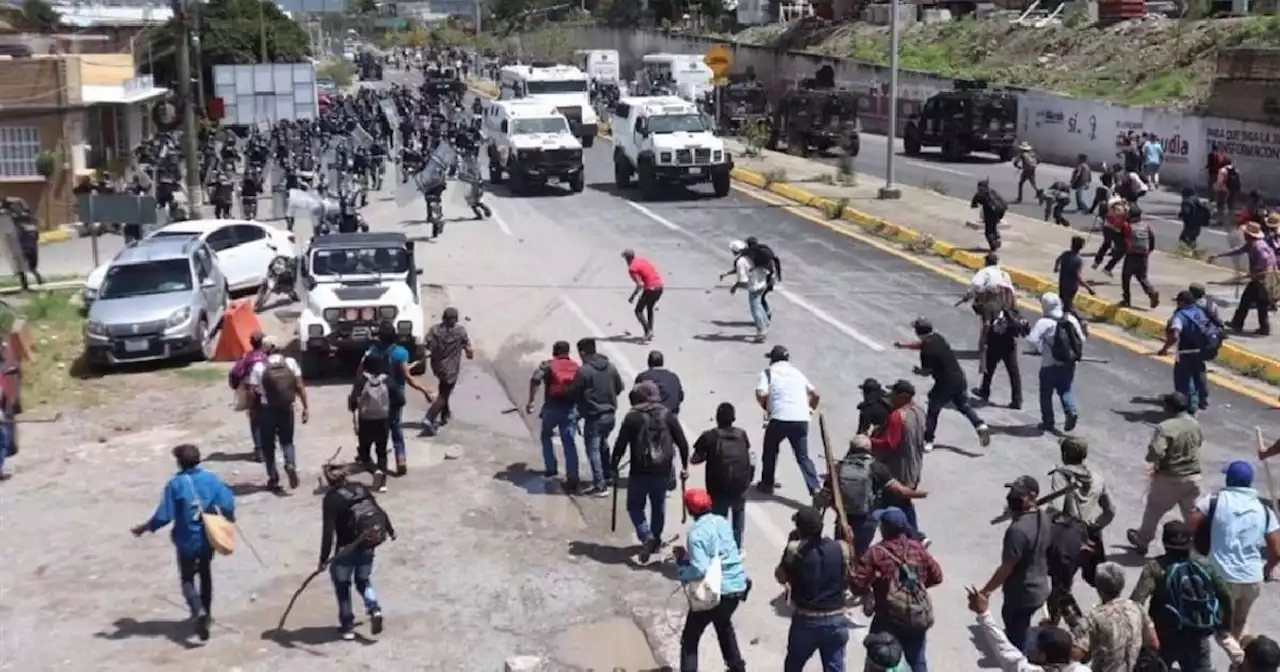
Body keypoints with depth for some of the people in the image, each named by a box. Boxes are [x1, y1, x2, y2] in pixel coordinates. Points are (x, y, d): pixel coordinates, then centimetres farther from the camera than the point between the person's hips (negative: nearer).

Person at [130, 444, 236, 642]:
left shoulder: (175, 484, -13)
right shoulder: (211, 478, -5)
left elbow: (164, 515, -14)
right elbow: (227, 504, -8)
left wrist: (144, 528, 0)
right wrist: (229, 519, 14)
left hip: (187, 541, -3)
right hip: (208, 538, 3)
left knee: (187, 579, 8)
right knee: (205, 575, 23)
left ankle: (198, 611, -16)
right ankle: (205, 613, 32)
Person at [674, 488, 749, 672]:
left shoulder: (696, 532, -18)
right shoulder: (722, 521, 5)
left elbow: (699, 570, -26)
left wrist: (681, 561, -9)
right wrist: (687, 554, 15)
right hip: (738, 586, 8)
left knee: (689, 639, 5)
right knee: (723, 623, 36)